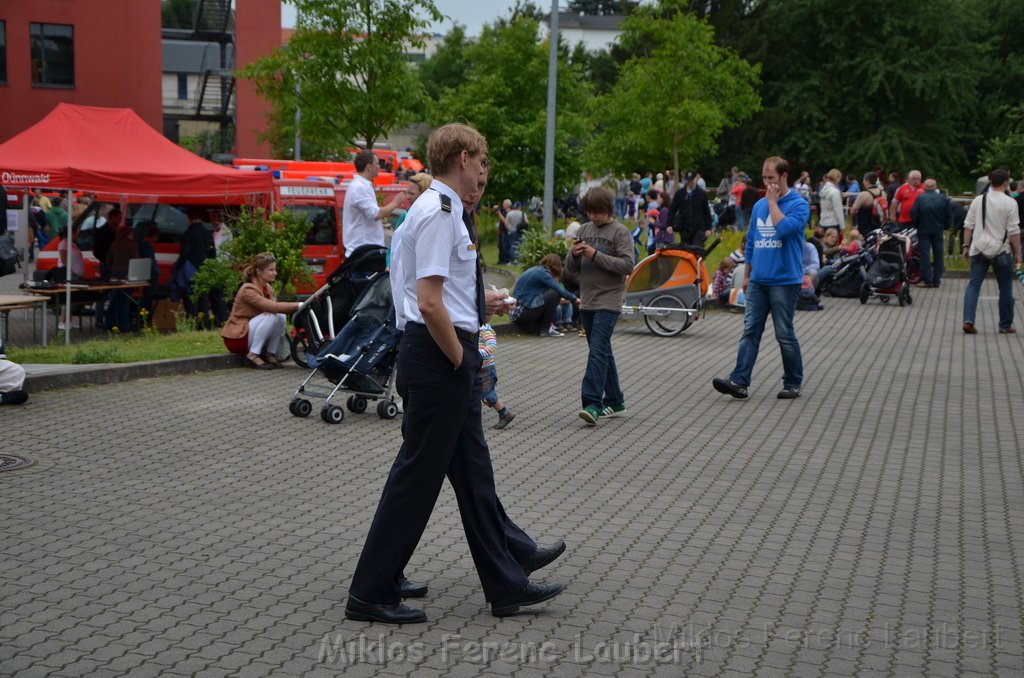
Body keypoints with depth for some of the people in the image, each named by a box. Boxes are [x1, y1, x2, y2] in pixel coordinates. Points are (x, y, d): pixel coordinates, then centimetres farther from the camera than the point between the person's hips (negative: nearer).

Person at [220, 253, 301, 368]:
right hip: (237, 338, -8)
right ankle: (253, 356, -20)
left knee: (281, 317, -12)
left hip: (251, 334, 8)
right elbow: (273, 307, -33)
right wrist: (299, 305, -37)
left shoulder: (268, 288, 6)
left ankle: (270, 354, -6)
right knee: (271, 316, -26)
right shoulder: (248, 290, -21)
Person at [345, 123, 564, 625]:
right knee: (418, 473, -2)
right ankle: (371, 593, 9)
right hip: (438, 357, -11)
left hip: (449, 358, 11)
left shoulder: (439, 209, 14)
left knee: (472, 471, 15)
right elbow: (429, 304, -24)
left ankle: (506, 584, 25)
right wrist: (459, 359, -15)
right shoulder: (439, 214, -17)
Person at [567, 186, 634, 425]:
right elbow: (571, 268, 14)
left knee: (598, 351, -16)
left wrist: (596, 255, -19)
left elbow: (627, 265, -15)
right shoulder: (584, 229, 13)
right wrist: (574, 254, -8)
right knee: (602, 352, 12)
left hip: (609, 301, -7)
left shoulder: (620, 232, -4)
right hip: (587, 302, 7)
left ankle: (592, 403, -21)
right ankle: (614, 401, 21)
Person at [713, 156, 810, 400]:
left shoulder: (798, 204, -7)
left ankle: (793, 384, 14)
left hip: (784, 281, -6)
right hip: (758, 280, 6)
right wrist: (746, 274, 20)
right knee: (750, 331, 0)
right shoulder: (759, 206, 12)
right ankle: (739, 381, -3)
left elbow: (785, 228, -26)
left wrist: (773, 201, -15)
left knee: (785, 334, 2)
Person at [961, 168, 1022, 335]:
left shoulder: (977, 201, 4)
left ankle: (968, 321, -12)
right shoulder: (1010, 203, -8)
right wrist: (1017, 253, -1)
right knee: (1005, 289, 10)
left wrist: (966, 246, 14)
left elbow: (968, 226, 5)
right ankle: (1005, 326, 17)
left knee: (973, 285, 3)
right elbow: (1014, 231, -8)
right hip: (1001, 251, -3)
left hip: (979, 250, 3)